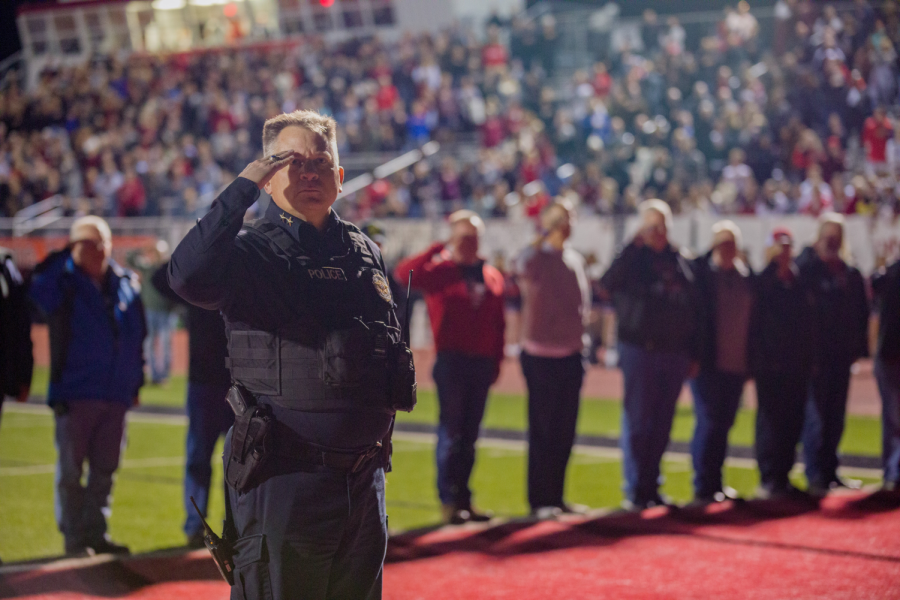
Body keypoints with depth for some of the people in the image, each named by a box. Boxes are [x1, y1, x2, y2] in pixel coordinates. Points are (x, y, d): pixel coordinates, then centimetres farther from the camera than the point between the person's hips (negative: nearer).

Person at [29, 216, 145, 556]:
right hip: (74, 394, -4)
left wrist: (136, 382, 11)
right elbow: (38, 289, -25)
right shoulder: (63, 285, -2)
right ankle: (75, 538, 6)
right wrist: (68, 258, -21)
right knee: (71, 469, 0)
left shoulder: (127, 284, 9)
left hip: (116, 395, 4)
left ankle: (96, 534, 18)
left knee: (105, 468, 10)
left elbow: (138, 337, 14)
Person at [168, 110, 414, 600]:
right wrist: (242, 187, -21)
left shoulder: (364, 251, 13)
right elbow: (189, 278, -28)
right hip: (284, 480, -6)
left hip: (363, 480, 6)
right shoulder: (251, 250, -6)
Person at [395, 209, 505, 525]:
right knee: (451, 431, -6)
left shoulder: (492, 277, 13)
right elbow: (404, 272, -16)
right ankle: (449, 501, -3)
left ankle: (463, 500, 14)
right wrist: (435, 251, -18)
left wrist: (496, 362, 8)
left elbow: (498, 324, 14)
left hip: (481, 364, 5)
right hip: (451, 361, -4)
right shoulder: (439, 272, 1)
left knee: (469, 435, 9)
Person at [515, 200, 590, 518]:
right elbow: (525, 269, -32)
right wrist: (546, 236, -36)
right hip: (541, 356, -6)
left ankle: (556, 496, 18)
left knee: (564, 432, 9)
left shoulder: (575, 260, 12)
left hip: (571, 355, 6)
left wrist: (582, 339, 16)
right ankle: (539, 500, 4)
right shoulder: (535, 256, -8)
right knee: (542, 431, -2)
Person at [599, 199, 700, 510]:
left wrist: (693, 354, 12)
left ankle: (651, 486, 18)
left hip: (674, 353, 5)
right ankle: (635, 490, 0)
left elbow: (694, 311, 16)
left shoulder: (681, 262, 13)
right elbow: (609, 283, -23)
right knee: (637, 422, -3)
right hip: (640, 352, -5)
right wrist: (636, 244, -23)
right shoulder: (633, 257, -1)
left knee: (661, 425, 9)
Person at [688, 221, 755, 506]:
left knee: (724, 423, 11)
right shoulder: (700, 271, -6)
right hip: (708, 362, -5)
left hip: (736, 364, 5)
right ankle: (703, 488, 1)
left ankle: (715, 483, 21)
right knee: (709, 421, -5)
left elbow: (752, 317, 14)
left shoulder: (746, 275, 10)